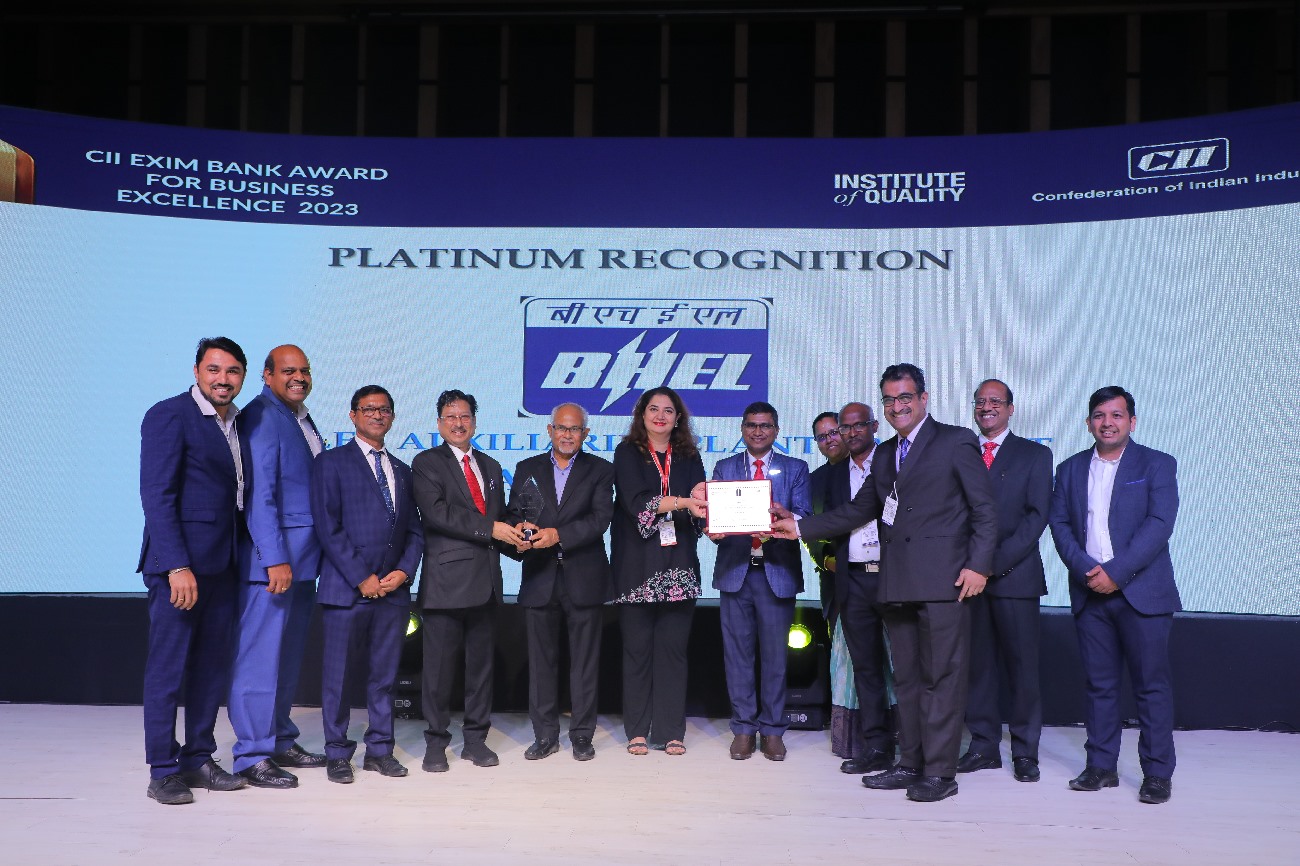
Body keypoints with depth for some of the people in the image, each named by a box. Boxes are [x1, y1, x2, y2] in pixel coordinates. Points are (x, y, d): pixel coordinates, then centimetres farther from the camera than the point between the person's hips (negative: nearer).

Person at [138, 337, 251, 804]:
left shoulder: (239, 423, 13)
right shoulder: (169, 415, -8)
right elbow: (156, 495, -14)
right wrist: (177, 566, -20)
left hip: (221, 566, 7)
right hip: (179, 563, -7)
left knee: (213, 666, 12)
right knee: (168, 668, 0)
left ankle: (198, 759, 22)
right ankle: (162, 771, 9)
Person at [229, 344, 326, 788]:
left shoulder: (301, 417, 16)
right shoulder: (261, 415, -11)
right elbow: (259, 493, -17)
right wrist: (275, 559, -21)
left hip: (302, 557, 9)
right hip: (271, 556, -9)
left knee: (289, 655, 15)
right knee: (260, 655, -4)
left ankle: (280, 740, 26)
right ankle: (253, 755, 3)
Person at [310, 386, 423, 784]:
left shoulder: (401, 470, 18)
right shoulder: (331, 462, 1)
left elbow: (414, 531, 16)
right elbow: (328, 527, -8)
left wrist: (404, 571, -2)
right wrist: (362, 578, -12)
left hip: (394, 588, 5)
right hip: (346, 587, -5)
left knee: (384, 673, 9)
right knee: (337, 674, 2)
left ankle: (379, 749, 19)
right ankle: (337, 754, 13)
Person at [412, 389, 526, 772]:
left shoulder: (490, 466, 19)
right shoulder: (427, 463, 0)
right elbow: (436, 514, -14)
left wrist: (513, 534, -3)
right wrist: (490, 529, -18)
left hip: (485, 579, 5)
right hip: (446, 579, -5)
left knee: (481, 662, 10)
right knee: (439, 664, -1)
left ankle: (476, 739, 19)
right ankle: (436, 743, 11)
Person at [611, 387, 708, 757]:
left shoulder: (689, 457, 13)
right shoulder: (627, 453, 4)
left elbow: (700, 506, 3)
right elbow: (636, 502, -10)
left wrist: (701, 499, -20)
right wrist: (683, 502, -20)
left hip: (678, 566, 2)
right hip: (637, 566, -2)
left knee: (673, 647, 1)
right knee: (637, 648, 2)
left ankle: (671, 730, 9)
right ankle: (637, 730, 11)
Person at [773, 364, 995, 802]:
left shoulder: (956, 442, -1)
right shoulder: (884, 454, 20)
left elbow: (984, 510, -3)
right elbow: (859, 510, 20)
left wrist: (978, 565, -12)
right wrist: (800, 526, 14)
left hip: (942, 582, -7)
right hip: (897, 583, 7)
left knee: (941, 677, -4)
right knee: (906, 678, 12)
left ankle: (939, 772, 3)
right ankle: (911, 763, 21)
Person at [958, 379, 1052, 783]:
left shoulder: (1034, 455, 6)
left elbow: (1037, 516, -4)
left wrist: (996, 562, -13)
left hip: (1015, 576, -2)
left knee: (1023, 666, 1)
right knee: (977, 664, 5)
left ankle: (1025, 752, 10)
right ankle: (984, 746, 15)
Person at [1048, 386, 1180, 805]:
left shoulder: (1157, 465, 1)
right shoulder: (1070, 469, 13)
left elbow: (1160, 523, -9)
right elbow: (1060, 523, 6)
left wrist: (1116, 573, -16)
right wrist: (1085, 569, -10)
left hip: (1141, 592, -3)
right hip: (1089, 593, 3)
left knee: (1151, 684, 0)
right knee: (1099, 683, 8)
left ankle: (1158, 773, 9)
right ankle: (1101, 765, 17)